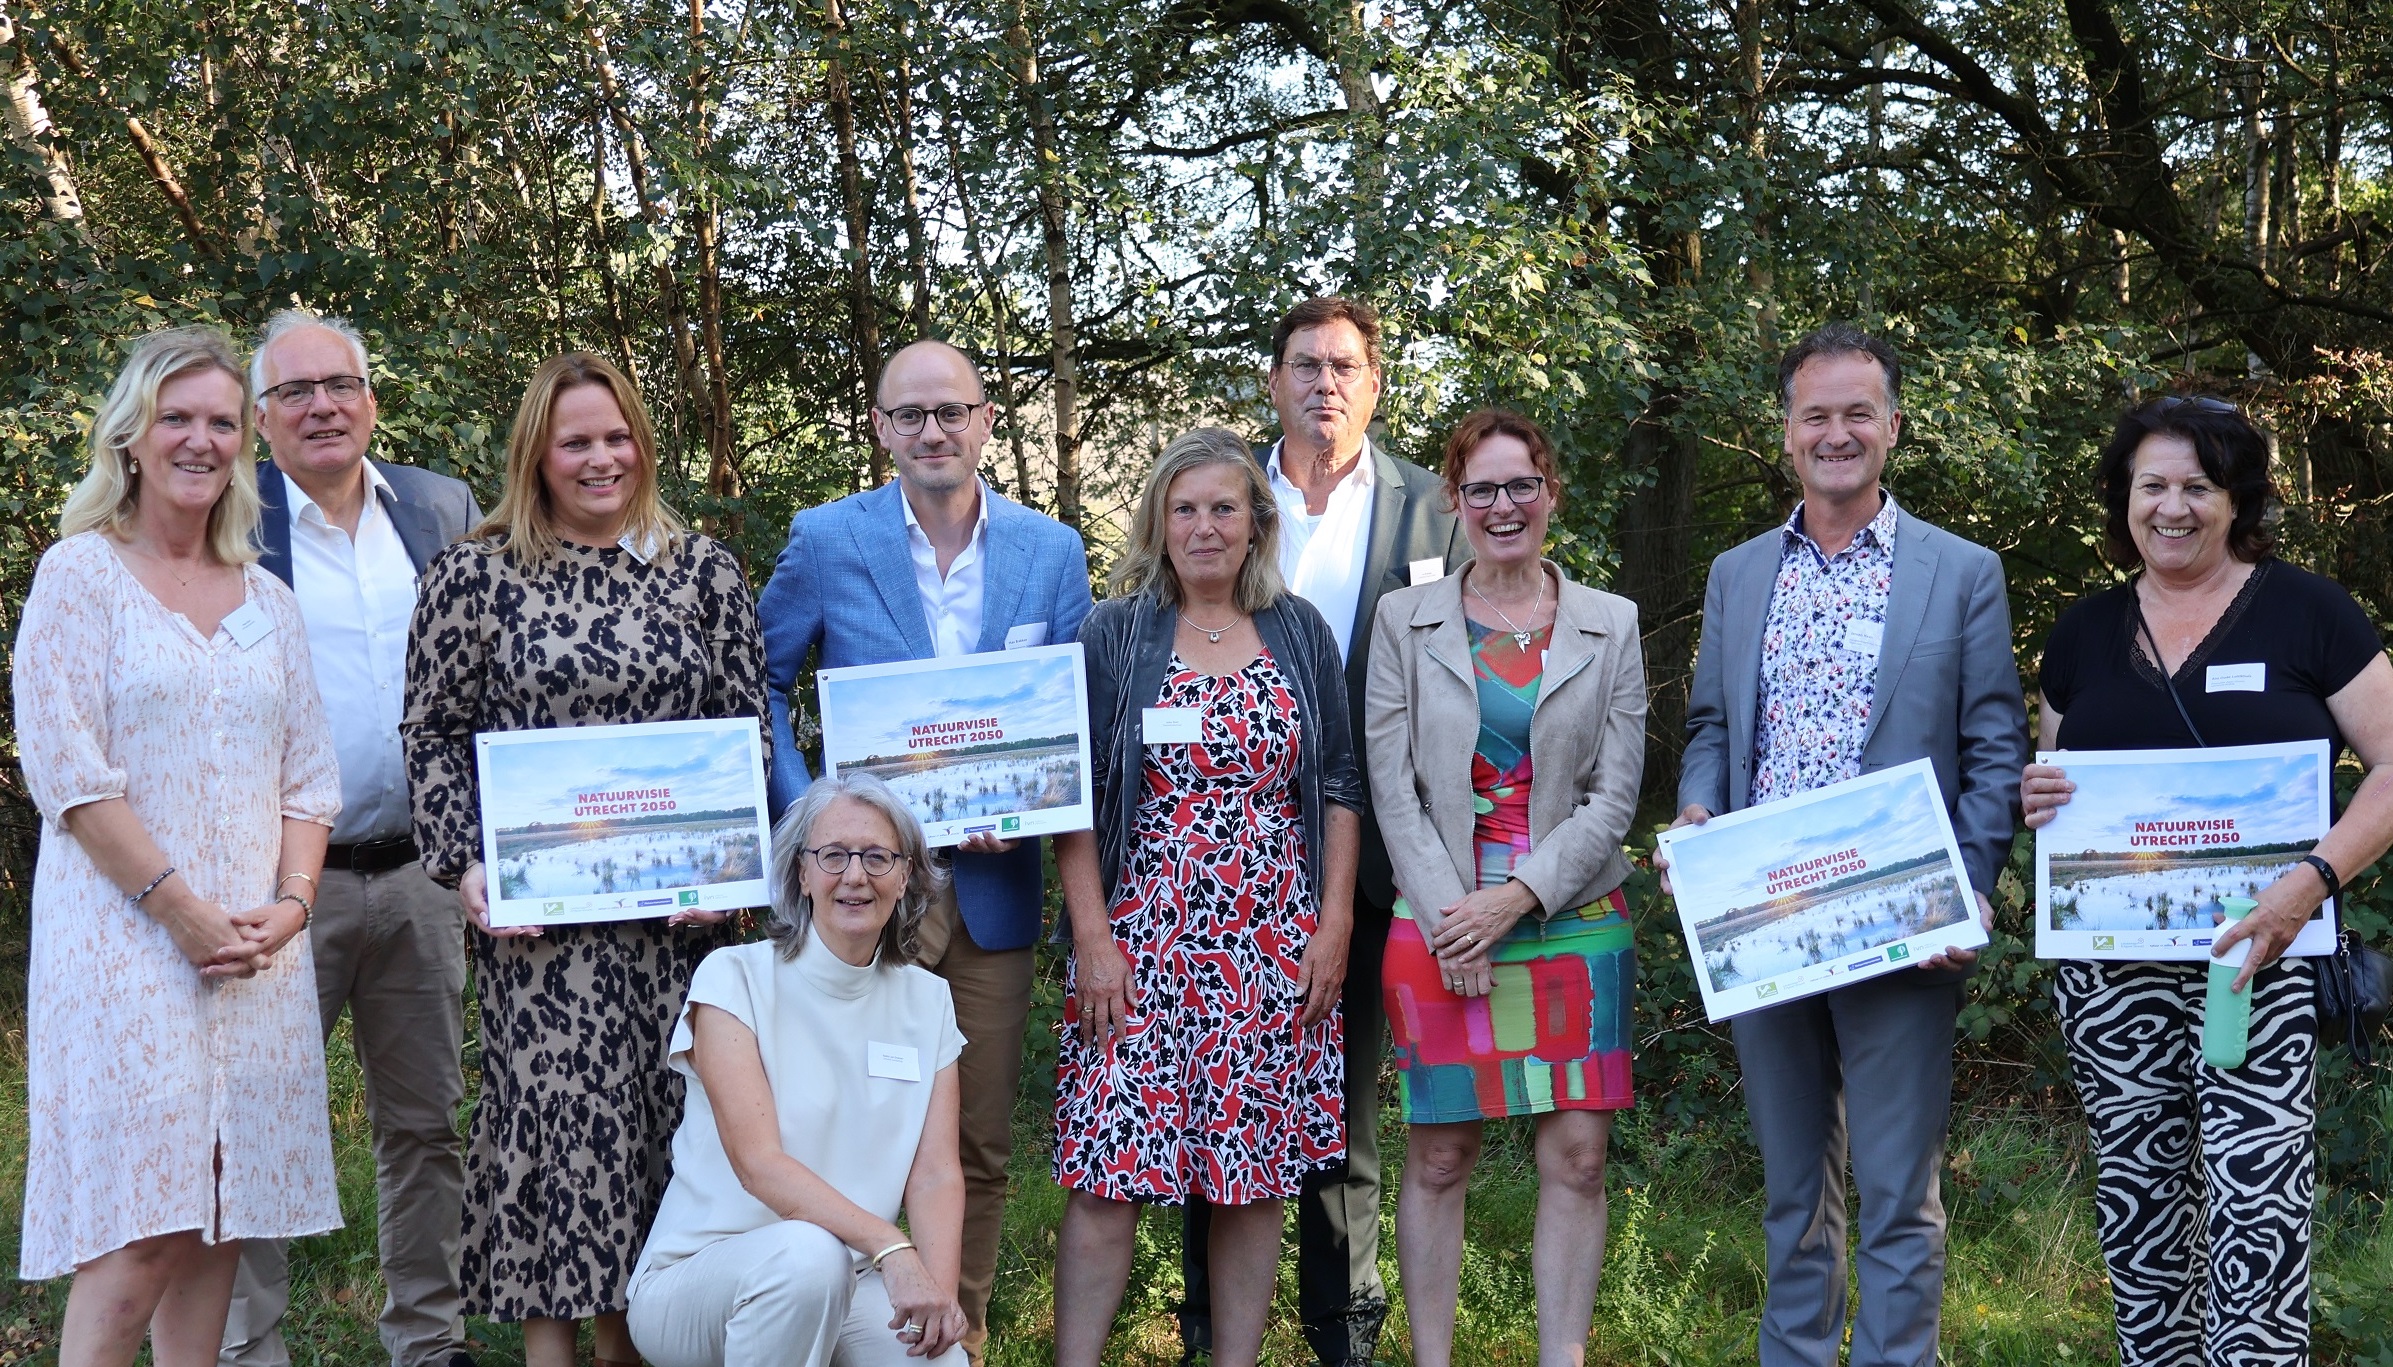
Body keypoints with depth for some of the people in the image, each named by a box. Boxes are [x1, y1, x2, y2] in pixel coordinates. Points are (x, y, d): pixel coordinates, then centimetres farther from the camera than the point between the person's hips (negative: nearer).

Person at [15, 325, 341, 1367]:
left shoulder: (268, 600, 15)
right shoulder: (83, 572, 0)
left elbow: (308, 775, 15)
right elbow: (64, 768, -8)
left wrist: (288, 904, -2)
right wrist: (181, 907, -13)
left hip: (257, 947, 5)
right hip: (126, 934, -5)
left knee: (218, 1223, 4)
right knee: (140, 1234, -11)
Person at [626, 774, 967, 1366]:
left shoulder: (927, 1000, 8)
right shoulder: (734, 978, -8)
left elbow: (936, 1172, 0)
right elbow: (757, 1163, -19)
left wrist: (940, 1288, -20)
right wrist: (889, 1249, -31)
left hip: (844, 1291, 4)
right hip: (696, 1275, -3)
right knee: (807, 1252, -36)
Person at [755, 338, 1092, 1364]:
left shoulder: (1052, 552, 5)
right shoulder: (826, 540, 0)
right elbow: (756, 685, 5)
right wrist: (807, 816, -6)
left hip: (996, 884, 2)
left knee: (981, 1145, 9)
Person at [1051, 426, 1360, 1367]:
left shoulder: (1301, 635, 9)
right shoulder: (1115, 635, 3)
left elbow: (1339, 787, 10)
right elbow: (1074, 798, -1)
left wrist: (1334, 921, 1)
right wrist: (1092, 938, -8)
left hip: (1274, 945, 2)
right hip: (1141, 939, -2)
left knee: (1260, 1170, 4)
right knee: (1108, 1171, -7)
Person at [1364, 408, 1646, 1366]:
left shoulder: (1610, 626, 6)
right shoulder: (1405, 621, 5)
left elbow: (1615, 795, 1)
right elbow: (1392, 788, 1)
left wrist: (1515, 899, -10)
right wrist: (1449, 918, -9)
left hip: (1573, 921, 1)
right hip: (1439, 924, 0)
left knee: (1576, 1159, -1)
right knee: (1437, 1159, 2)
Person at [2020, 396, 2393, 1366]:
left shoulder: (2304, 612, 0)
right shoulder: (2084, 634, 12)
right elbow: (2049, 776, 23)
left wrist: (2313, 877, -18)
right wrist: (2035, 797, -2)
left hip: (2258, 955, -4)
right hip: (2109, 970, 4)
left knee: (2257, 1196, -13)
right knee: (2138, 1193, 7)